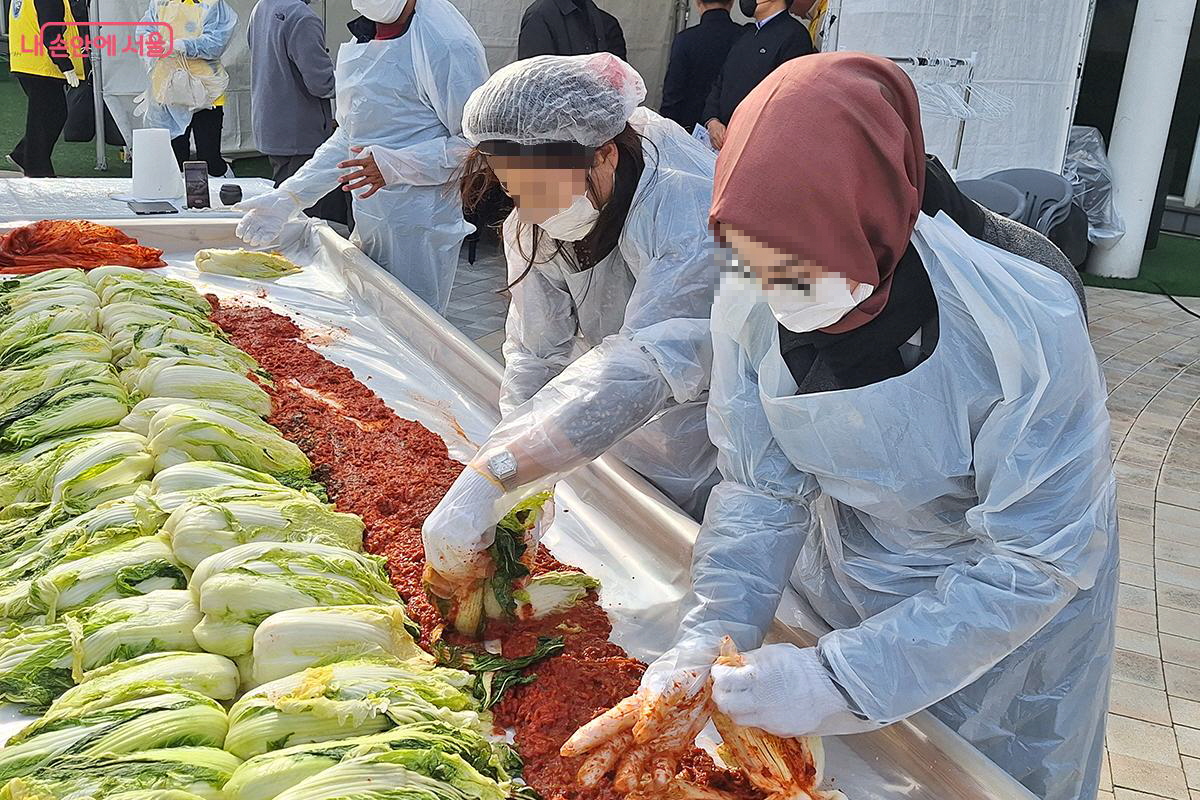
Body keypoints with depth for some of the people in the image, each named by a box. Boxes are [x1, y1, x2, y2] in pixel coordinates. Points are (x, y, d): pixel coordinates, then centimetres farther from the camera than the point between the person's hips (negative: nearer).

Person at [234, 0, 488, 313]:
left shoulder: (448, 44, -15)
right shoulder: (363, 39, 14)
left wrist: (394, 164, -23)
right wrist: (288, 197, 13)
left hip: (420, 230, -8)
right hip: (368, 225, 8)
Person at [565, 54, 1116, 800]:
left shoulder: (1024, 325, -35)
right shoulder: (750, 303, -22)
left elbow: (1038, 562, -30)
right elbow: (763, 489, -14)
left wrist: (843, 678, -36)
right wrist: (709, 640, -29)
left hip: (1007, 618, -3)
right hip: (843, 584, 4)